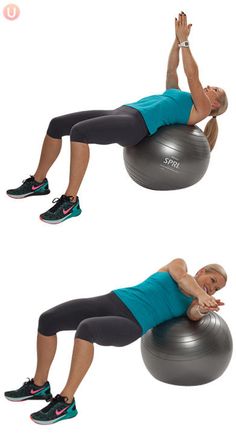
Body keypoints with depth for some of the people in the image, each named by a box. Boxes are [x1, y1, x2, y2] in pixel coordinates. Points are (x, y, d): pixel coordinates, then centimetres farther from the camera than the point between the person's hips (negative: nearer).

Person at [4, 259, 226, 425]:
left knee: (85, 329, -35)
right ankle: (39, 385, 8)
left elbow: (194, 314, -8)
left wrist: (203, 306, -27)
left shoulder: (194, 301, 16)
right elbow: (180, 276, -3)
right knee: (47, 319, -11)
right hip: (112, 300, 4)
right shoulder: (178, 264, 21)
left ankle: (65, 402, -30)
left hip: (130, 325, -3)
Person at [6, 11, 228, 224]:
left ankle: (70, 201, -31)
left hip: (136, 124, -9)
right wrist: (177, 39, 30)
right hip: (122, 113, 9)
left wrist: (184, 41, 4)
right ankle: (38, 182, 7)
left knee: (78, 131, -33)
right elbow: (171, 70, 37)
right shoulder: (179, 97, 35)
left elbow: (192, 76, 3)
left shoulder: (200, 109, 11)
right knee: (56, 124, -3)